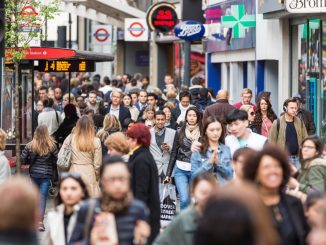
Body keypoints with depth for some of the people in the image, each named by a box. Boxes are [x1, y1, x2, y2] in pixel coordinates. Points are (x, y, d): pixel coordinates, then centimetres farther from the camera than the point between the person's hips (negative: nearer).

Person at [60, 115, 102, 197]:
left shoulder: (71, 138, -4)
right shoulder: (96, 141, -8)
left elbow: (60, 157, -2)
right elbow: (97, 164, -4)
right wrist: (97, 176, 14)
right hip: (89, 173, -2)